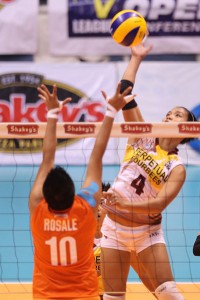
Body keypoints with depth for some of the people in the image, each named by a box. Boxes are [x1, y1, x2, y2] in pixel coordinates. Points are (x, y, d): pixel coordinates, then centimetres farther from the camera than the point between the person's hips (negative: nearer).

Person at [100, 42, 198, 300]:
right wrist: (136, 58, -1)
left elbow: (159, 204, -20)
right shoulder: (143, 139, 3)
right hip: (114, 226, 2)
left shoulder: (177, 168, -5)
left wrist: (123, 204, -32)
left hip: (147, 231, -2)